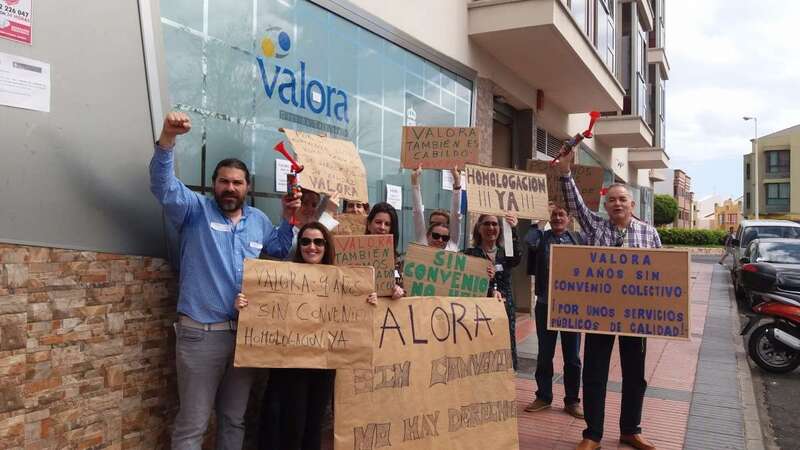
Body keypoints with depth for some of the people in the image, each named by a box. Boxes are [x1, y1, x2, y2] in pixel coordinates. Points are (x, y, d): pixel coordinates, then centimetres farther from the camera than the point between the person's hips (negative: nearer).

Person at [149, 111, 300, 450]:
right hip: (201, 333, -5)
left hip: (245, 333, 5)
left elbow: (278, 250, 25)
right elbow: (163, 186, -18)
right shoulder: (196, 210, -1)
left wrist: (288, 219, 8)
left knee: (234, 419, 17)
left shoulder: (258, 220, 14)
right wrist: (167, 139, -33)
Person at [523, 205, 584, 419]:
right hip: (546, 304, 0)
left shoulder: (578, 239, 8)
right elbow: (529, 241, -15)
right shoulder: (542, 237, 5)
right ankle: (543, 397, 22)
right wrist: (539, 221, -8)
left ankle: (572, 400, 19)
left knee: (572, 356, 8)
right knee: (545, 354, 10)